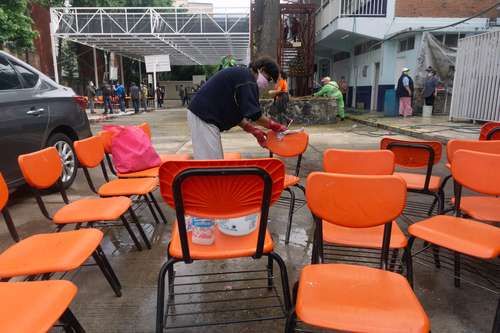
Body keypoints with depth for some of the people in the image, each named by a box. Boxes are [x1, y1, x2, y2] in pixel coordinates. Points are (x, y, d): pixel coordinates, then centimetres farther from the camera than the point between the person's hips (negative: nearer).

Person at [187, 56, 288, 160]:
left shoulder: (241, 76, 18)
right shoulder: (247, 77, -12)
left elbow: (235, 114, 17)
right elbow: (254, 114, -19)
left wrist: (254, 130, 12)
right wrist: (274, 126, -6)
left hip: (204, 115, 10)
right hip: (204, 116, -10)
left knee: (217, 159, 13)